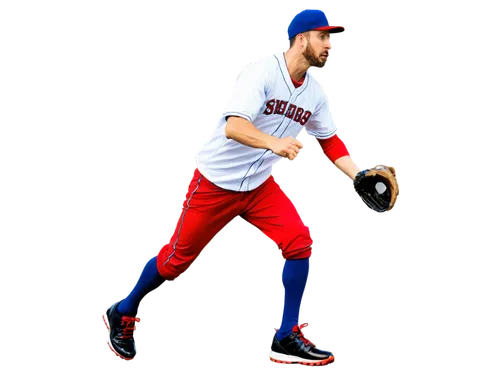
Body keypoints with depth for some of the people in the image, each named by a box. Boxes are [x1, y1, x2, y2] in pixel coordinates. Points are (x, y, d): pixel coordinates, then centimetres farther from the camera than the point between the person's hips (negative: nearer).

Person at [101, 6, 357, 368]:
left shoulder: (315, 92, 1)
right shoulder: (262, 72, -22)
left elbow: (331, 140, 9)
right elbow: (234, 126, -34)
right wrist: (273, 143, -51)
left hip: (261, 184, 6)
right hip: (215, 181, -6)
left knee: (301, 242, -13)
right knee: (177, 258, 3)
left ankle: (286, 339, -3)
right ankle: (123, 315, 29)